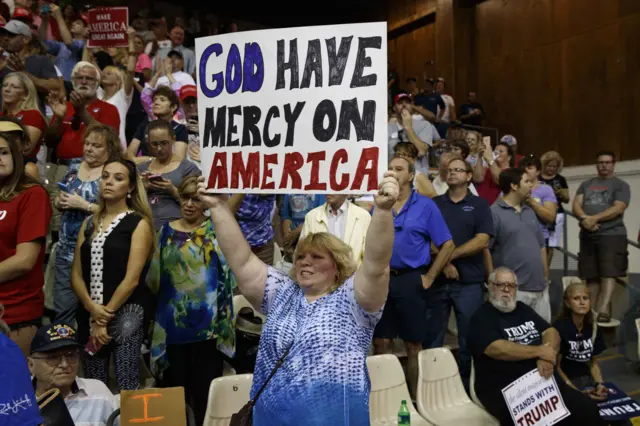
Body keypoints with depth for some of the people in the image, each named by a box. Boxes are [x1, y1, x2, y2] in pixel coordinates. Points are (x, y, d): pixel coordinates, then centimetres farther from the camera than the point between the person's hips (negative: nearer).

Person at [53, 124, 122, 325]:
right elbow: (57, 200, 18)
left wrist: (84, 205, -20)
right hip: (66, 248, 5)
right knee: (62, 307, 12)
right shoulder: (75, 165, 9)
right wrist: (59, 201, -4)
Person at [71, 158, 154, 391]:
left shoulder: (139, 223, -4)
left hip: (125, 314, -5)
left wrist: (106, 319, -11)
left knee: (126, 386, -6)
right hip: (89, 314, 5)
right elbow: (76, 274, 6)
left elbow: (132, 279, -11)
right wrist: (92, 308, -10)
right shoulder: (89, 223, 12)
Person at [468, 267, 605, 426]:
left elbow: (551, 332, 8)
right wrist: (539, 351, -13)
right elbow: (497, 349, -20)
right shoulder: (481, 318, -5)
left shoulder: (523, 309, 16)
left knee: (586, 407, -10)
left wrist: (546, 357, -13)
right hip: (503, 389, -6)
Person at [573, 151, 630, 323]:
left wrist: (594, 218, -17)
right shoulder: (586, 184, 19)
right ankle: (592, 309, 7)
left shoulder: (621, 185, 6)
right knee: (591, 276, 4)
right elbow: (576, 205, 7)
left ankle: (603, 309, -23)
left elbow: (618, 209, -8)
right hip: (587, 236, 4)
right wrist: (585, 218, -13)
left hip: (612, 234, -4)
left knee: (608, 273, -15)